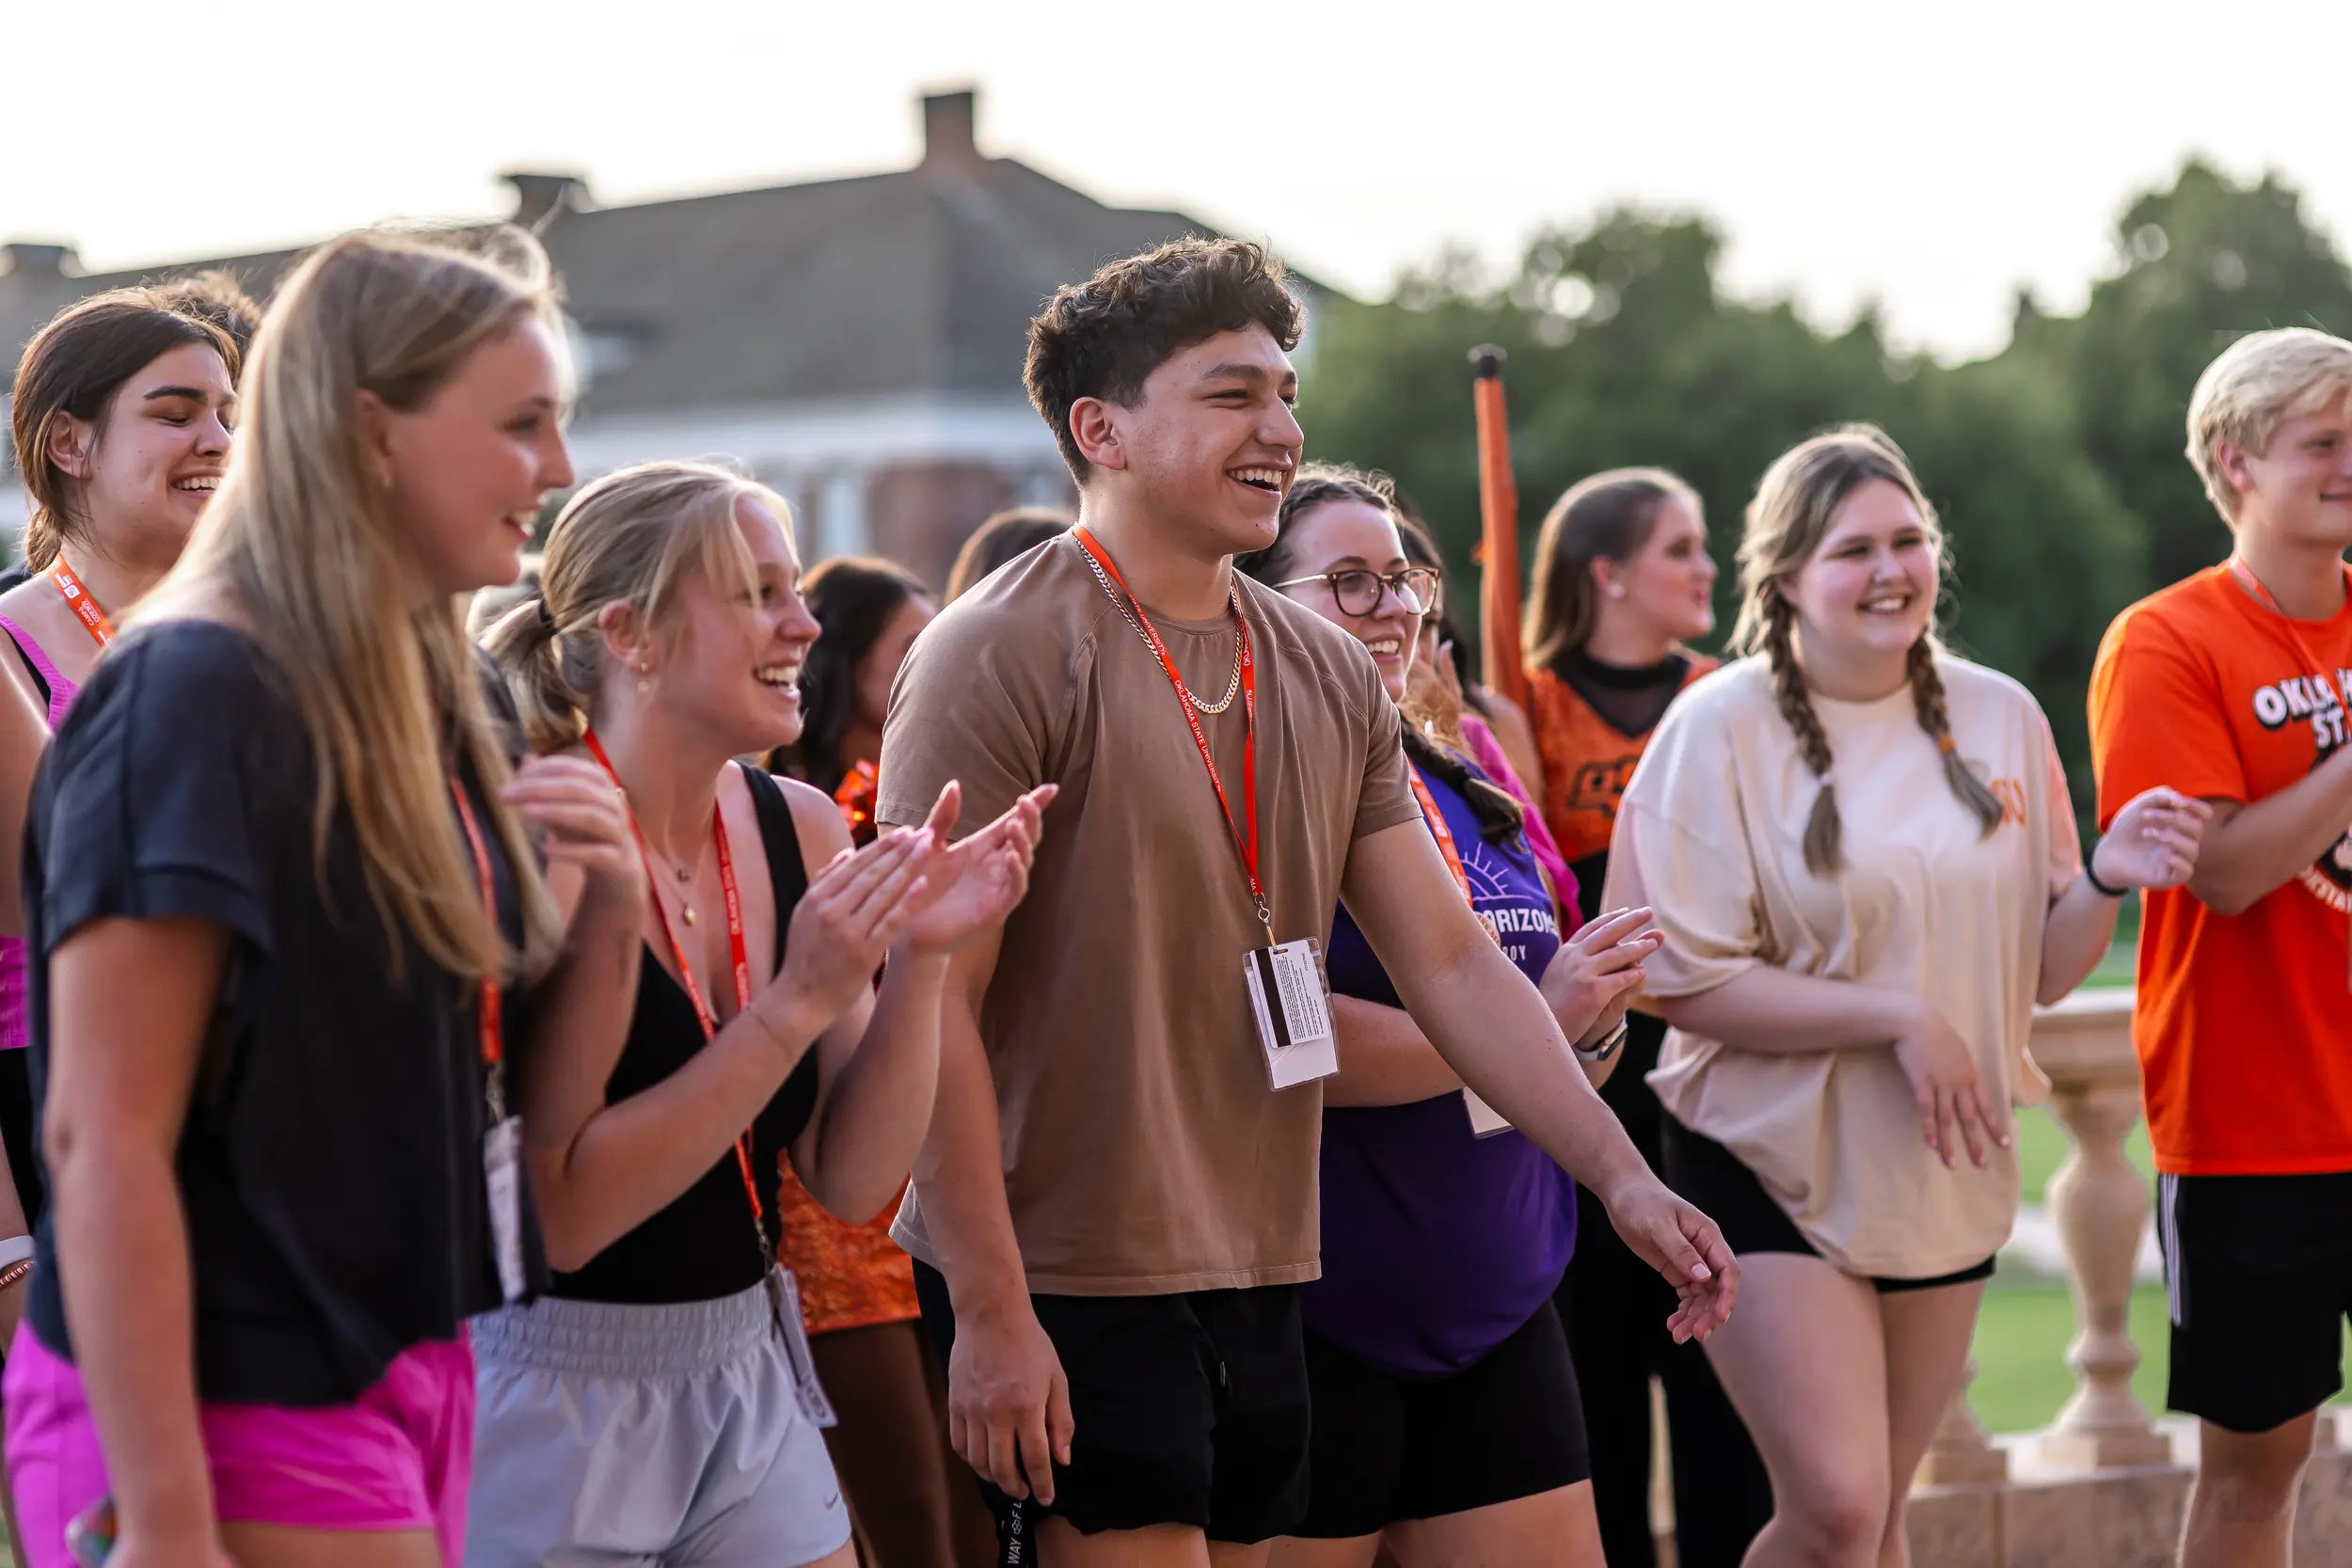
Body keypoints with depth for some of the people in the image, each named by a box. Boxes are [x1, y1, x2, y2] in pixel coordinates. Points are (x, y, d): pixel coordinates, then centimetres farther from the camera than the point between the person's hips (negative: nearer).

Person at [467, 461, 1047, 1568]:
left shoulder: (801, 829, 1)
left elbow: (852, 1180, 2)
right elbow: (558, 1215, -22)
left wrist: (918, 960, -12)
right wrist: (799, 1002, -24)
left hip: (748, 1381, 6)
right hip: (555, 1386, -6)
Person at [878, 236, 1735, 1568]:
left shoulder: (1333, 676, 10)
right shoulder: (1004, 656, -11)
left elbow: (1451, 964, 11)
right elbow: (931, 1005, -15)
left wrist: (1623, 1175, 0)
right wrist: (989, 1309, -18)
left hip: (1262, 1286, 7)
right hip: (1064, 1294, -7)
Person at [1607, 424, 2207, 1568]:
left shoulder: (2000, 716, 5)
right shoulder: (1722, 727, -10)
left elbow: (2041, 970, 9)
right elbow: (1684, 980, -15)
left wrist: (2107, 879, -11)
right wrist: (1898, 1017, -20)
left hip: (1945, 1173, 5)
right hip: (1773, 1169, -5)